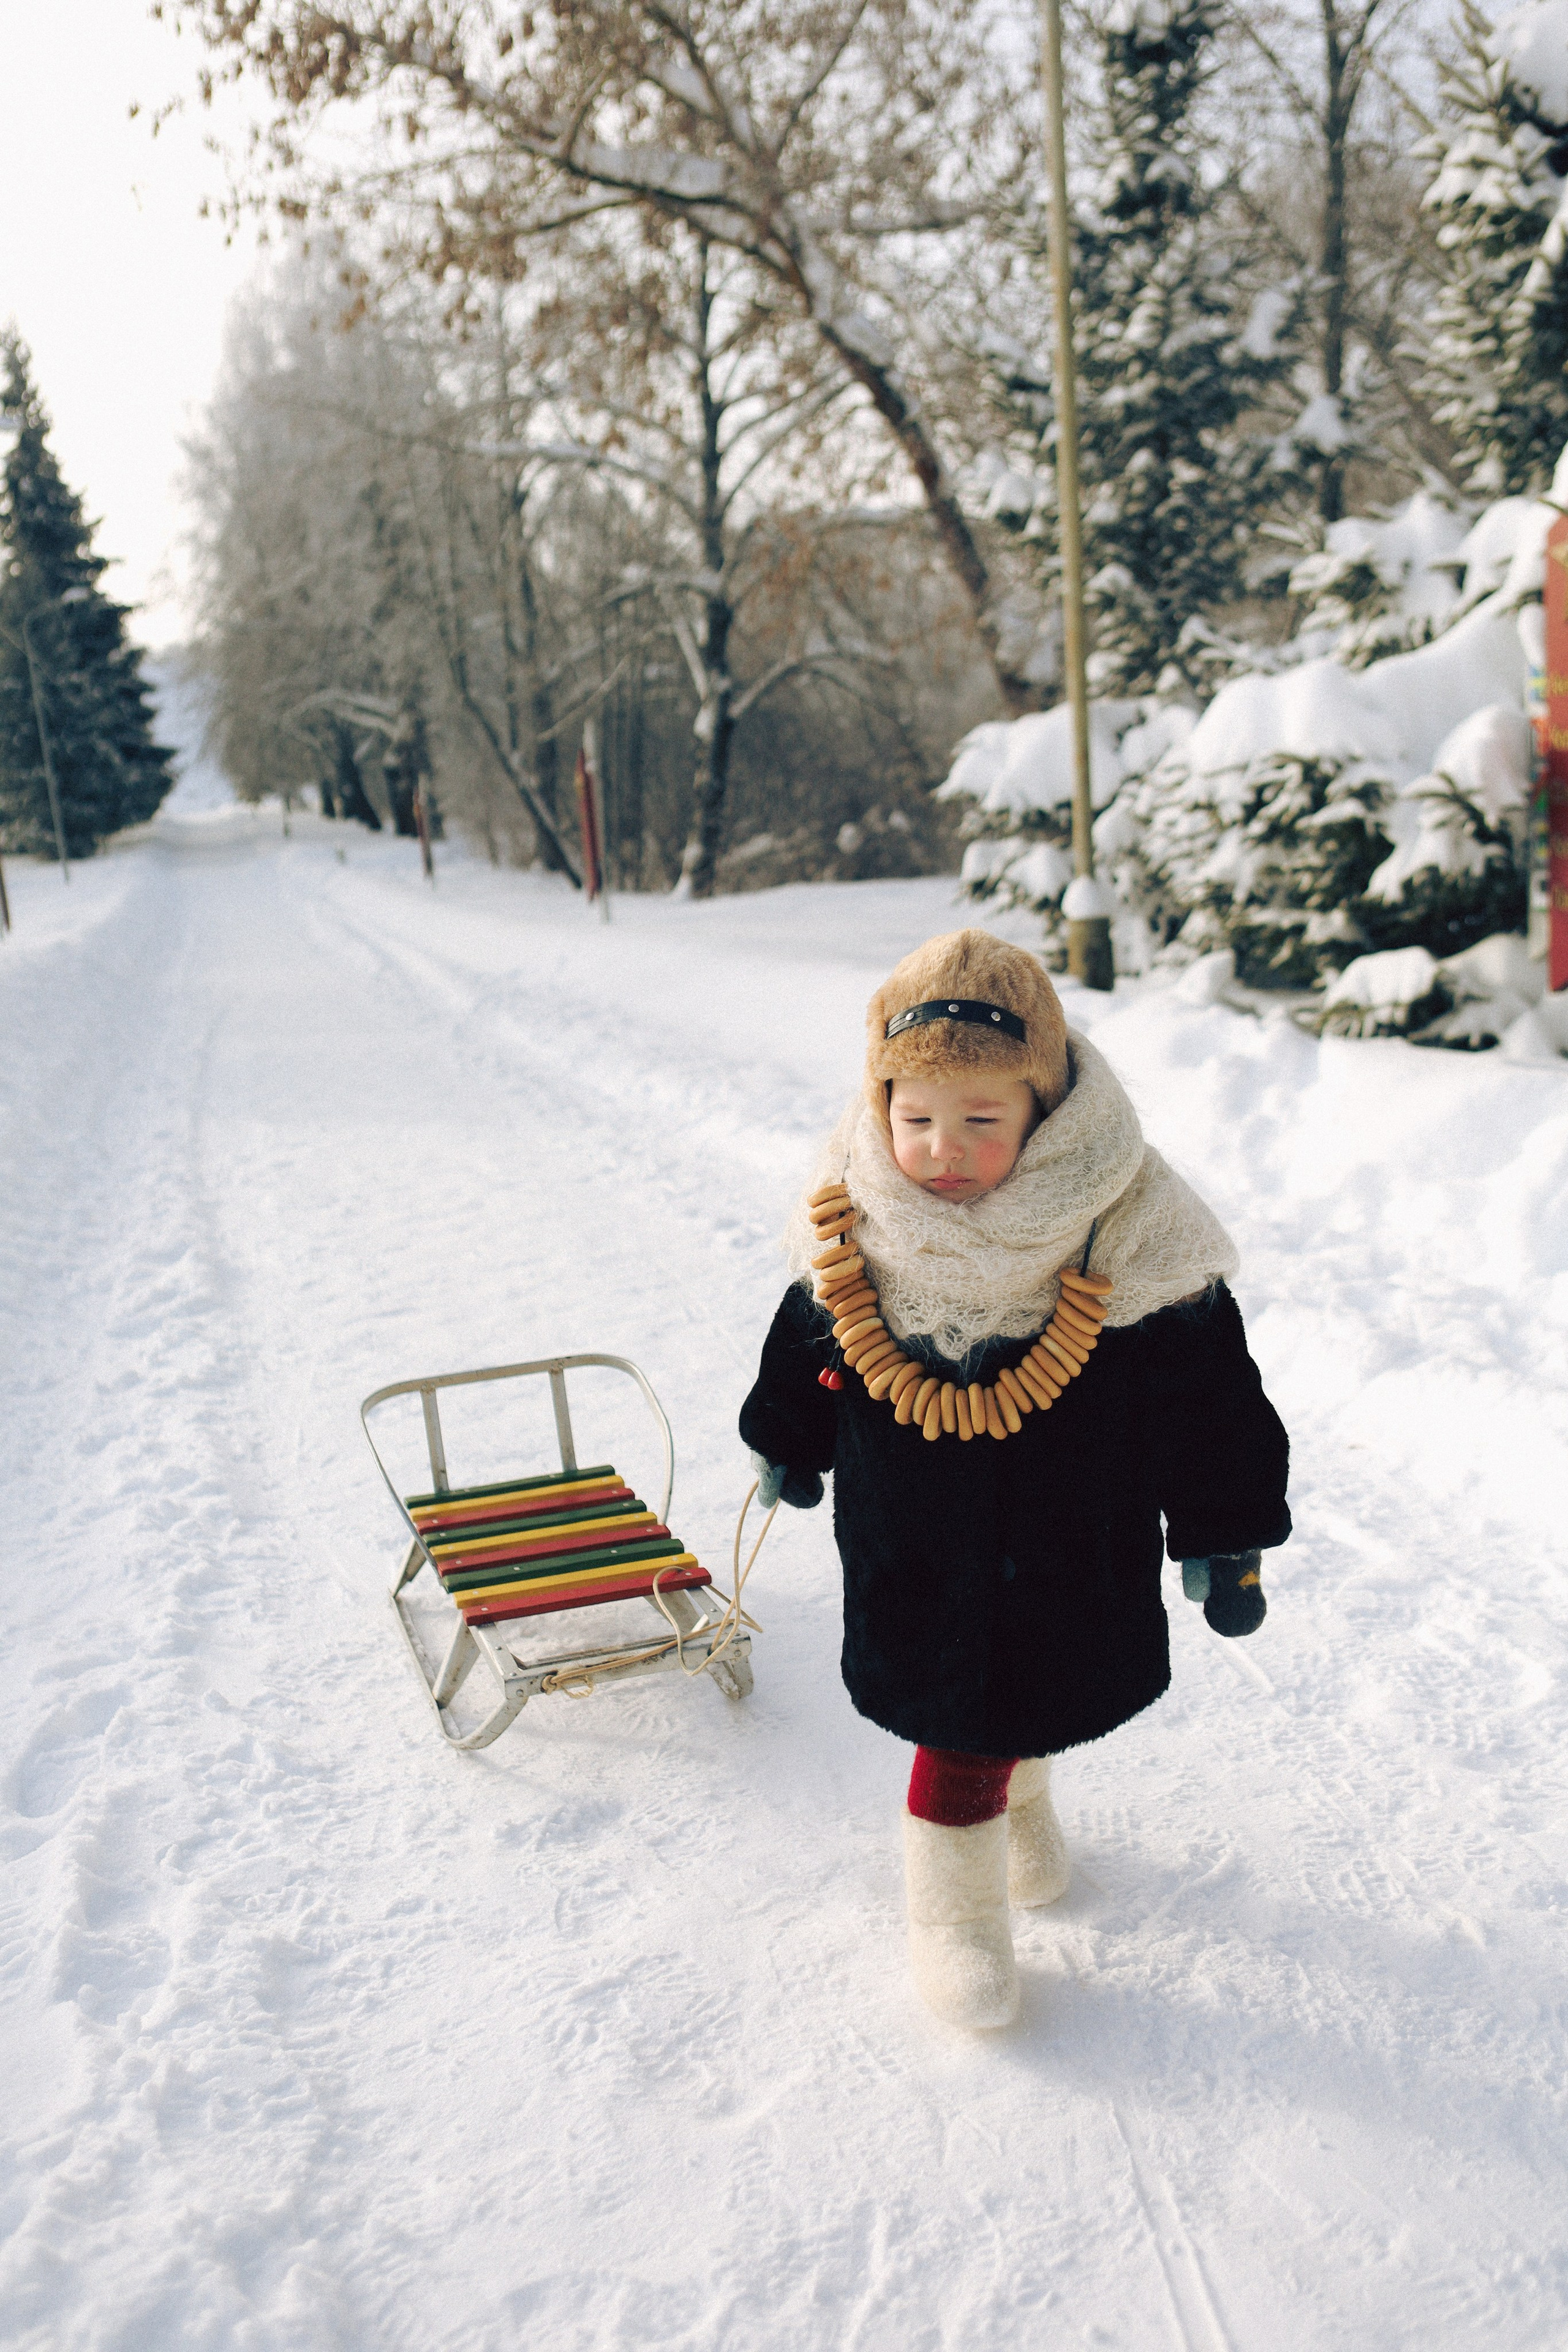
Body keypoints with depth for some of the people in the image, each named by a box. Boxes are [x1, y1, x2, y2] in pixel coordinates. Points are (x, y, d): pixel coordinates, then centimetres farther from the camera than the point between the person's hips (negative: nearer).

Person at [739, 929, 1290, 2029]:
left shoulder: (1122, 1234, -22)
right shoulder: (854, 1226, -16)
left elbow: (1207, 1394, -12)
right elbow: (806, 1347, 5)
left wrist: (1226, 1537, -7)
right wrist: (790, 1445, 20)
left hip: (1074, 1558, 0)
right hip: (914, 1556, 0)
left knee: (1030, 1700, 19)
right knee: (956, 1723, 8)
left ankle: (1020, 1790, 55)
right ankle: (955, 1905, 36)